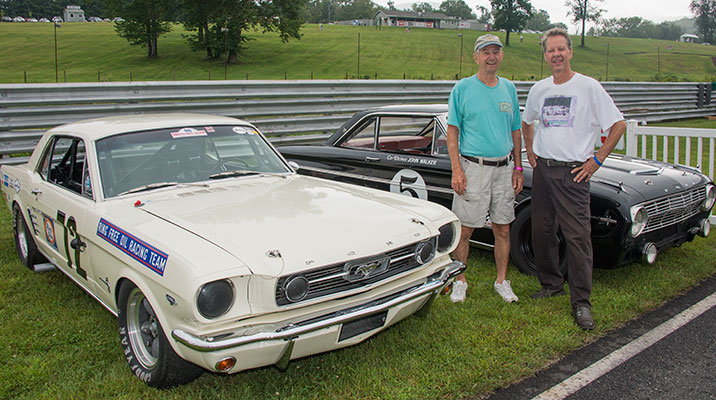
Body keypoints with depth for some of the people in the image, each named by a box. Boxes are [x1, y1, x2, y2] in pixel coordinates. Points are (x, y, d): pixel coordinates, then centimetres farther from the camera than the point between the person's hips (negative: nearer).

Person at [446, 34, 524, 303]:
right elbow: (452, 131, -3)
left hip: (504, 168, 4)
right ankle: (459, 281, 17)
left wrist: (518, 168, 10)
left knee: (503, 228, 10)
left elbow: (516, 131, 16)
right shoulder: (462, 88, -2)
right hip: (473, 167, -4)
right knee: (465, 229, 1)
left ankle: (502, 281, 24)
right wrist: (456, 170, -12)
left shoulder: (509, 88, 11)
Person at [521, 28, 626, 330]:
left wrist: (596, 160, -6)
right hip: (542, 169, 5)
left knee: (578, 237, -6)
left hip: (573, 172, -5)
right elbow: (527, 122, 29)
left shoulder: (589, 87, -4)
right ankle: (551, 285, 27)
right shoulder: (539, 89, 10)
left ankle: (581, 302, 1)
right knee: (541, 233, 10)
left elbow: (618, 125, -2)